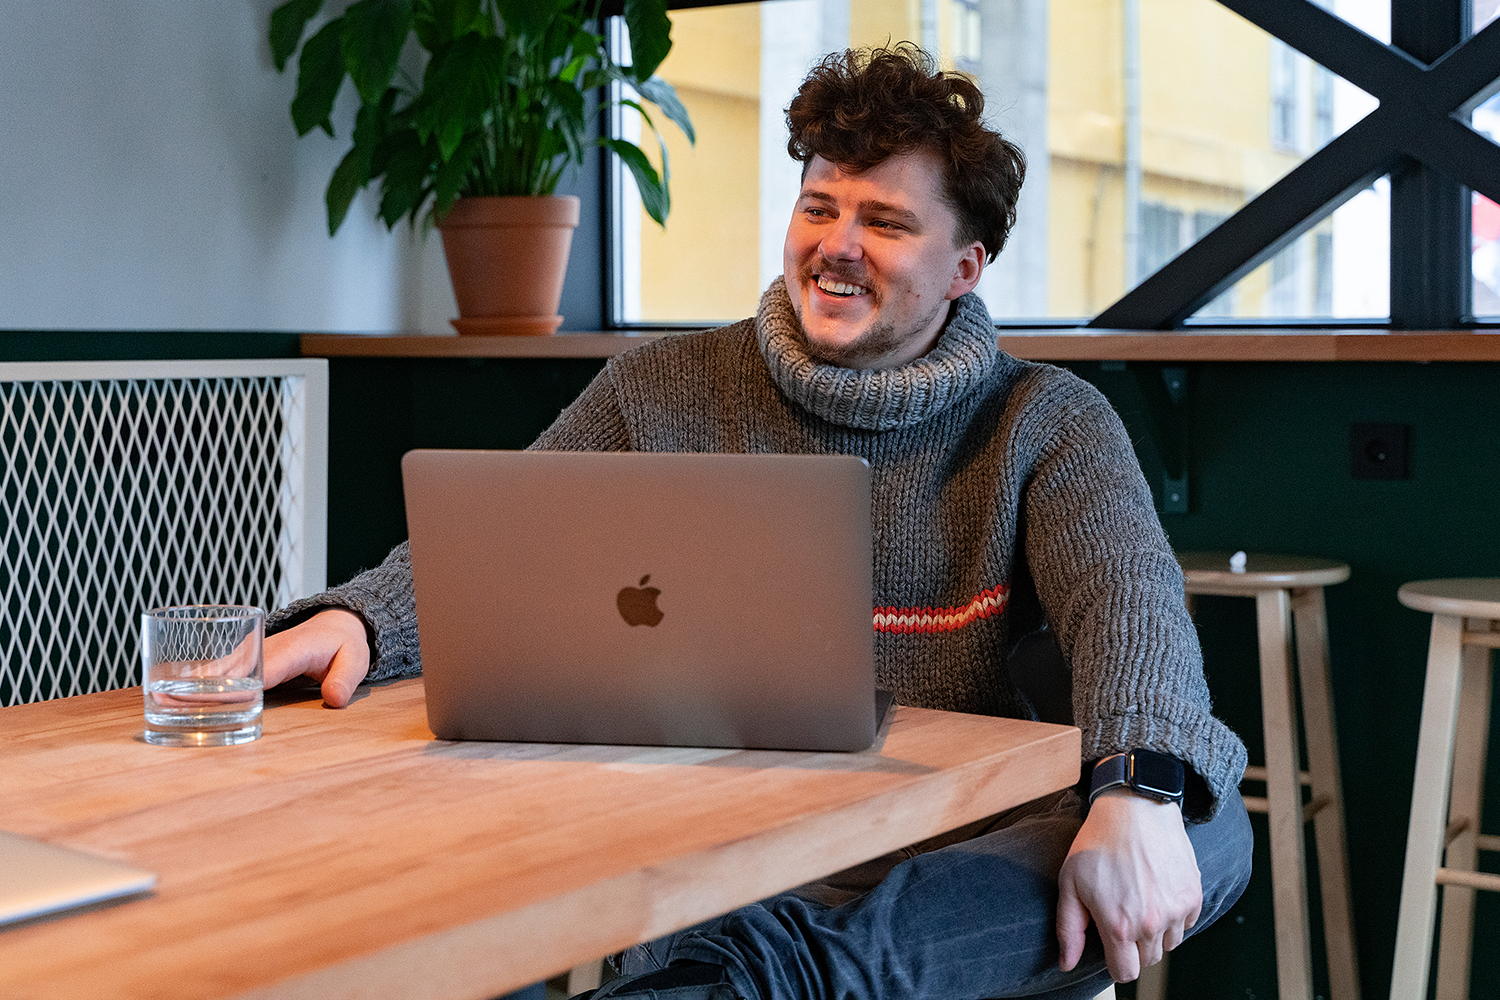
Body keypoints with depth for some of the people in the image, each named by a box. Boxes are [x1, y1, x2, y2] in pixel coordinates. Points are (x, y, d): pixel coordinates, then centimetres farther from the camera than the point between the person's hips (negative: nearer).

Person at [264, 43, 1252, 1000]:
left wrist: (1136, 792, -33)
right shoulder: (661, 394, 9)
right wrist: (355, 618, -21)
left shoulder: (1046, 423, 6)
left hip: (957, 863, 3)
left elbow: (1131, 600, -11)